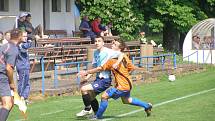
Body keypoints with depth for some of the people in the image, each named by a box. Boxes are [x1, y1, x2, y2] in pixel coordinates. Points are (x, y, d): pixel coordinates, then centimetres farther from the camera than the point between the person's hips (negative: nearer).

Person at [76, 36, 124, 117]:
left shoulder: (108, 52, -15)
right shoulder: (95, 53, 8)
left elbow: (121, 54, -24)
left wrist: (116, 64, -38)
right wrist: (88, 77, 5)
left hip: (105, 80, -9)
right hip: (98, 78, 9)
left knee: (84, 89, -17)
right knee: (91, 96, 21)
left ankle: (87, 109, 1)